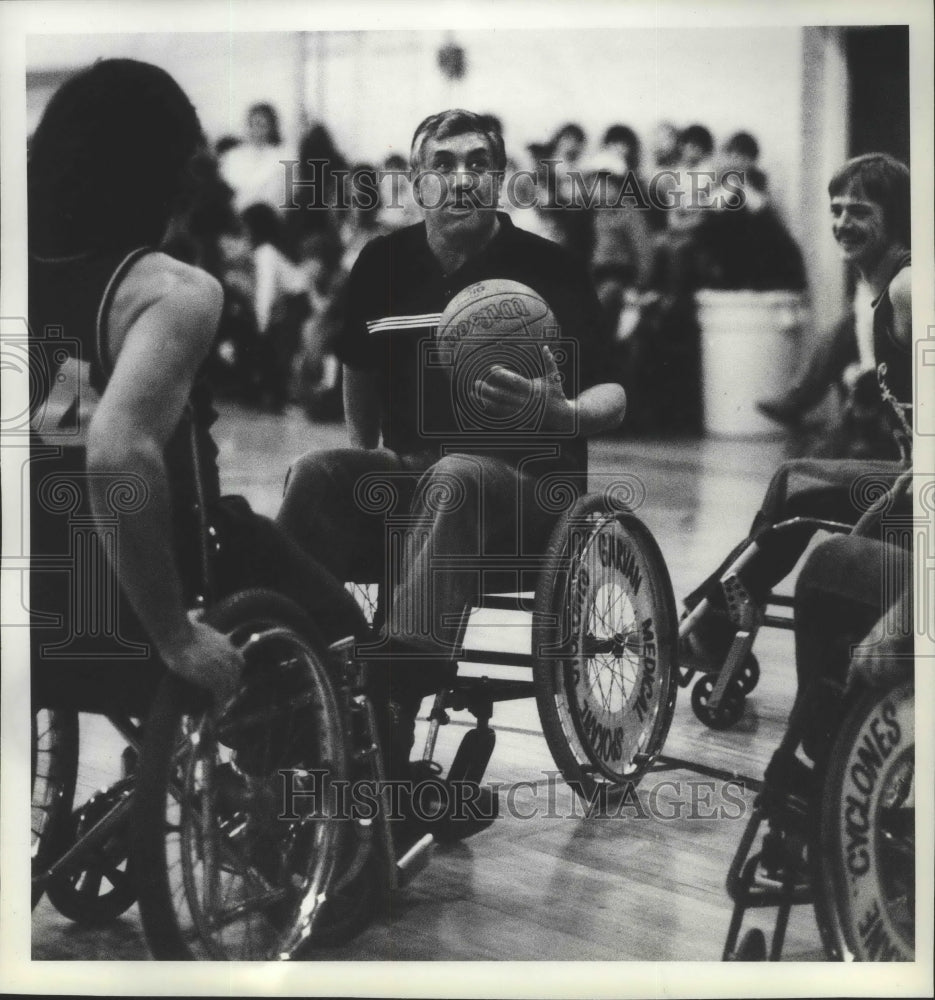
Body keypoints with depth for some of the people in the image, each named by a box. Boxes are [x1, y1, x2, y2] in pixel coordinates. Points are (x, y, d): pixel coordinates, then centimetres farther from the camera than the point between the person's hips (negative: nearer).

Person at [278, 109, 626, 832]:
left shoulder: (550, 270, -2)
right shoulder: (385, 264, 10)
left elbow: (614, 398, -6)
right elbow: (360, 372, 26)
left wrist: (564, 414, -26)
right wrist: (368, 464, 22)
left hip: (525, 480, -4)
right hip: (404, 471, 4)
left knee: (456, 480, -39)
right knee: (317, 475, -27)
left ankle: (395, 707, -52)